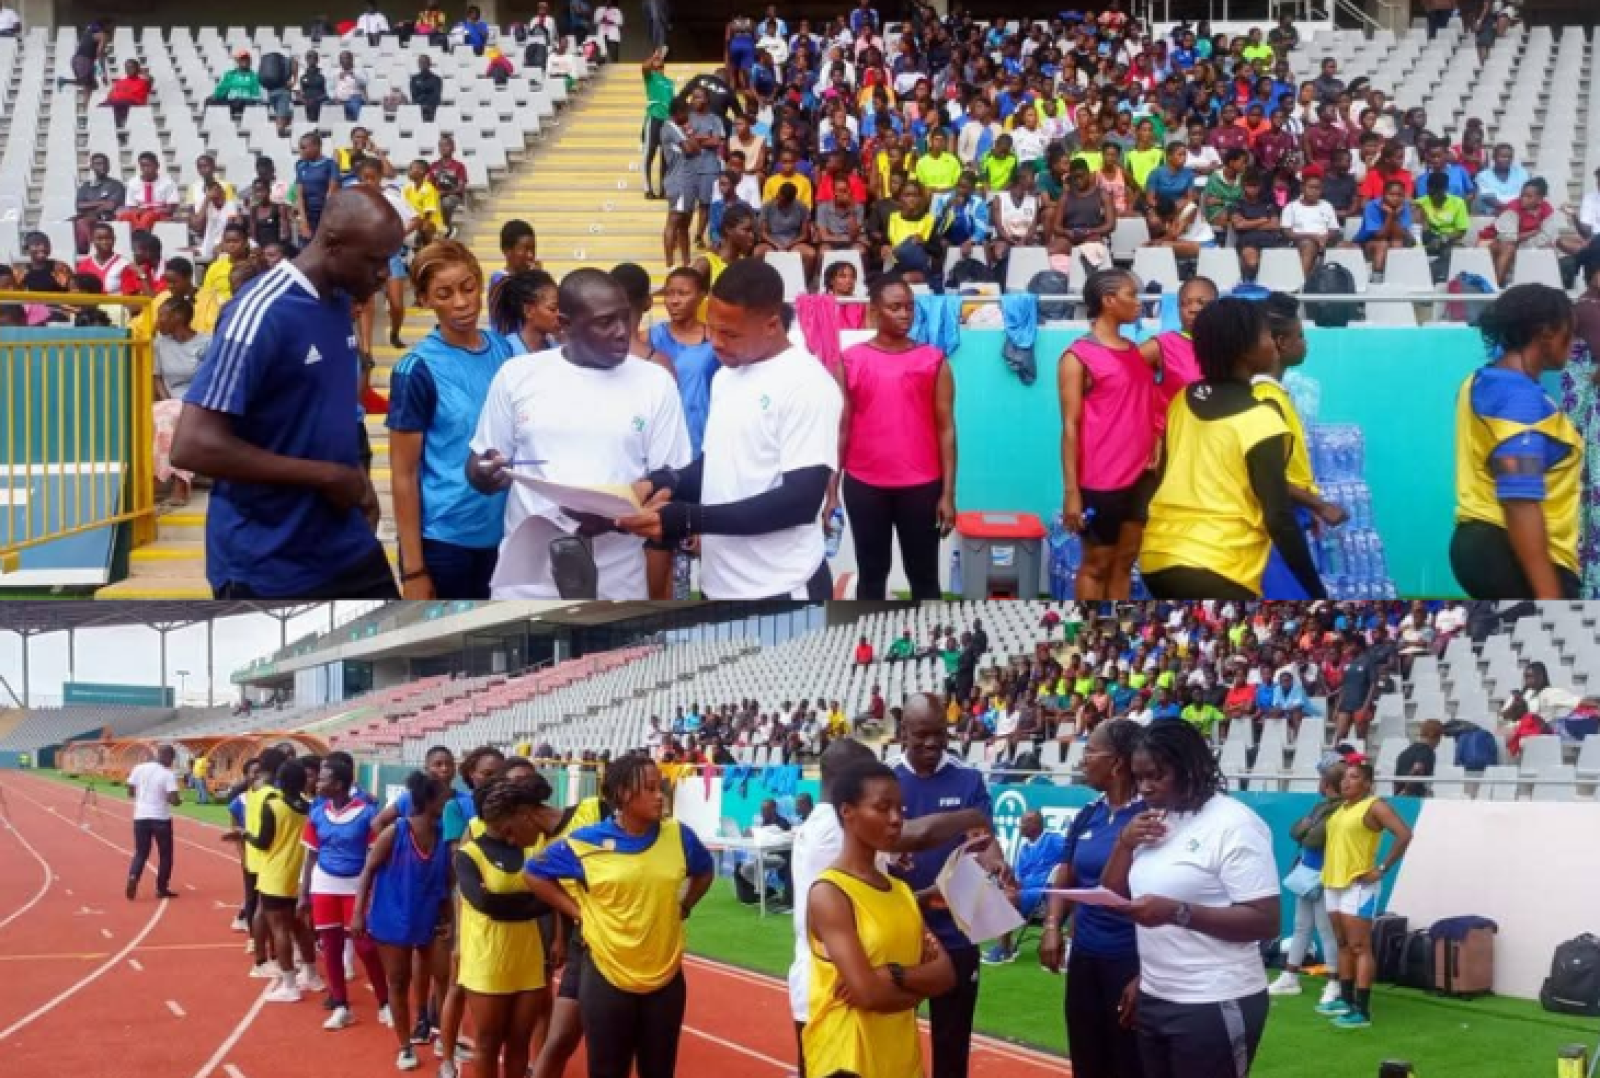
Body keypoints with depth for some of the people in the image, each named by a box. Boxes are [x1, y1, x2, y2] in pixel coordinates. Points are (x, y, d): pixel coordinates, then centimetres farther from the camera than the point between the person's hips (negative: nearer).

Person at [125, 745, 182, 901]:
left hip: (141, 816, 4)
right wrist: (179, 800, 4)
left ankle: (133, 878, -16)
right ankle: (162, 888, 15)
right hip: (161, 818, -4)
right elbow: (174, 800, -18)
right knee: (165, 854, 13)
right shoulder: (168, 775, -12)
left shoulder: (139, 769, 2)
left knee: (141, 853, 11)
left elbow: (130, 792, 6)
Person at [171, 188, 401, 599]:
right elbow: (193, 446, -25)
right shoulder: (262, 314, -19)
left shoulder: (340, 304, 6)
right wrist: (326, 476, -20)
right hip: (265, 569, -8)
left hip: (347, 549, 8)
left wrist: (354, 481, 3)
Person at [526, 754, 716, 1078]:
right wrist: (579, 912, -3)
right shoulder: (588, 843, -11)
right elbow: (536, 875, 3)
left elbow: (705, 872, 19)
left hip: (665, 978, 3)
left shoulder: (679, 837, -2)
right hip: (608, 978, -3)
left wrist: (683, 907, 6)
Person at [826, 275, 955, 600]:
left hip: (921, 486, -1)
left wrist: (948, 492, -4)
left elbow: (946, 428, 0)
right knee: (871, 573, 10)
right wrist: (831, 488, 1)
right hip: (863, 485, 1)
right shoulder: (850, 361, 2)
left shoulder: (933, 361, 0)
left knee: (924, 575, 7)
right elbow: (841, 427, 5)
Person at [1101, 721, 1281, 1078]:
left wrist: (1177, 912, -25)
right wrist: (1125, 843, -2)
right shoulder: (1152, 823, 12)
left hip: (1214, 1006, -8)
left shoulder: (1233, 824, -12)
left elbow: (1266, 922, -18)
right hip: (1154, 1000, 8)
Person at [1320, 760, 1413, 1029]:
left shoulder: (1375, 806, -11)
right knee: (1343, 945, 15)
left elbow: (1404, 834, -20)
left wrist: (1382, 869, -18)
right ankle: (1346, 1000, 23)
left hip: (1359, 885, -9)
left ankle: (1362, 1011, -12)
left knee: (1359, 947, -10)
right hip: (1334, 883, 9)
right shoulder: (1341, 808, 15)